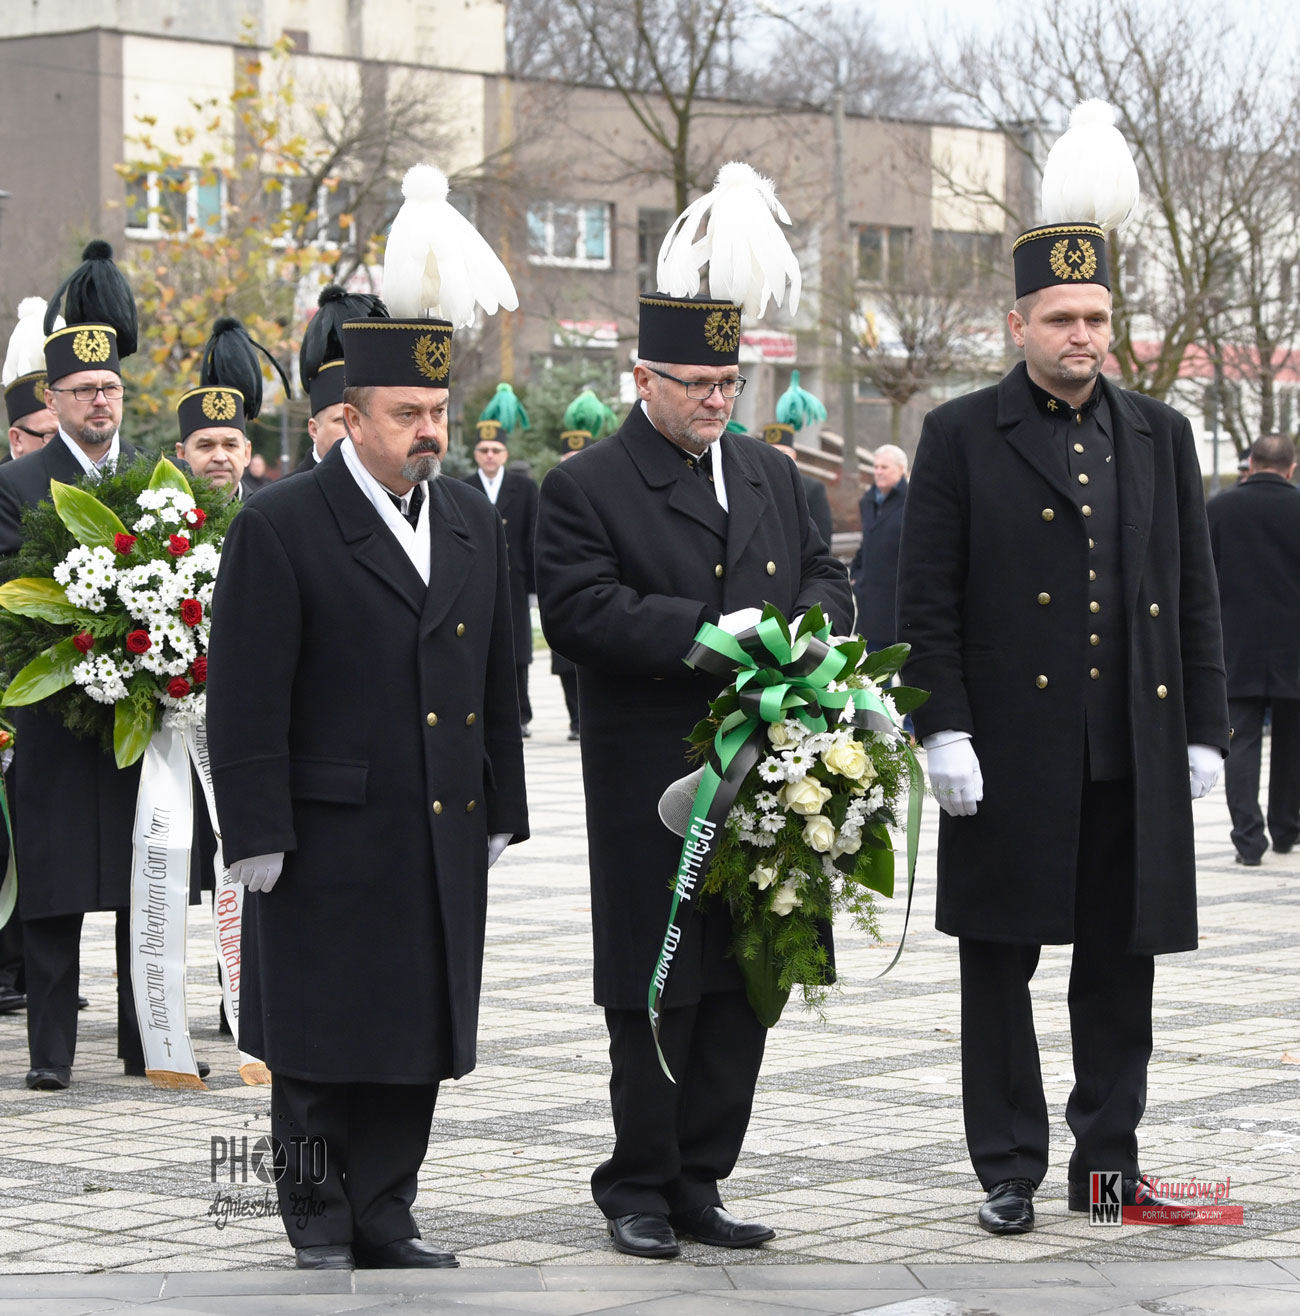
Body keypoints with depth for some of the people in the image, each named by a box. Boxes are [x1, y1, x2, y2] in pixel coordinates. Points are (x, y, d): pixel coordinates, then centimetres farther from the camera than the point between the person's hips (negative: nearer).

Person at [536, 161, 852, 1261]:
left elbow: (825, 576, 19)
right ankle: (639, 1188, 12)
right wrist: (704, 634, -21)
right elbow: (580, 609, -14)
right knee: (656, 994, 0)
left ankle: (700, 1182, 17)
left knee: (743, 987, 8)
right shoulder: (587, 488, -4)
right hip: (653, 787, -6)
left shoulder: (771, 475, 15)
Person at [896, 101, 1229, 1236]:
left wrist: (1205, 731, 7)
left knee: (1122, 965, 8)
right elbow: (928, 599, -2)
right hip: (1012, 751, -3)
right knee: (1001, 966, 3)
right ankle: (1010, 1171, 12)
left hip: (1138, 753, 3)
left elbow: (1196, 593, 13)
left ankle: (1109, 1160, 19)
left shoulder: (1160, 436, 12)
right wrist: (942, 730, -10)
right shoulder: (962, 437, 1)